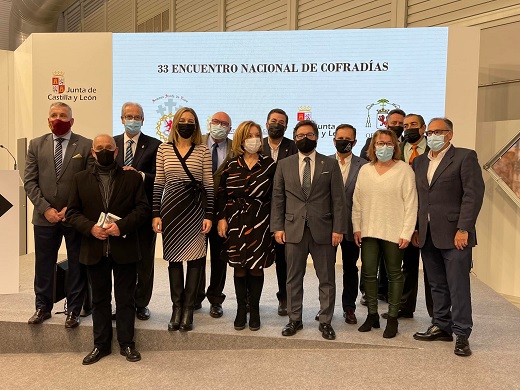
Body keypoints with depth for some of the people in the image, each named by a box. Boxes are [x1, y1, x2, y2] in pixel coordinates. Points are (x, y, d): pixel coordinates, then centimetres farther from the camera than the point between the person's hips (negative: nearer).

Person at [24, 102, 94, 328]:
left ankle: (73, 310, 21)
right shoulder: (36, 145, 7)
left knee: (77, 265, 7)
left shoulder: (86, 145, -2)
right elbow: (30, 181, 3)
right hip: (45, 216, 3)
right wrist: (45, 208, -8)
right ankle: (43, 307, 29)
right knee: (43, 265, 12)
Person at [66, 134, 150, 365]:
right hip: (95, 250, 2)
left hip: (124, 249, -1)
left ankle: (127, 344, 21)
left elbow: (143, 208, -3)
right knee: (99, 299, 13)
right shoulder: (80, 179, 8)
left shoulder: (132, 177, 3)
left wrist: (122, 225, -17)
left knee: (126, 299, 8)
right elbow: (72, 211, 5)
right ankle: (101, 344, 25)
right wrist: (90, 227, -13)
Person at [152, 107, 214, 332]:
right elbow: (158, 184, 6)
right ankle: (177, 307, 20)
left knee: (195, 258, 3)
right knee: (173, 259, 8)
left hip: (195, 209, -1)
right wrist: (156, 214, 0)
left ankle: (188, 309, 15)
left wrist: (209, 215, -5)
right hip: (171, 208, 1)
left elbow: (208, 185, 1)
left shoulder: (203, 150, 1)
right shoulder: (164, 149, 5)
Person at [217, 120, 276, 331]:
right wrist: (222, 218, -3)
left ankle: (254, 309, 20)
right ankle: (241, 309, 21)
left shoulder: (269, 164, 1)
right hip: (236, 221, 1)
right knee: (239, 267, 7)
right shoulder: (231, 165, 4)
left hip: (260, 222, -1)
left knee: (256, 267, 3)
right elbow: (222, 194, 5)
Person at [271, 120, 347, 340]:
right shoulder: (284, 165, 8)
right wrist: (277, 227, -1)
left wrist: (338, 229, -5)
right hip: (293, 230, 1)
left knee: (327, 279, 6)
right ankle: (294, 320, 23)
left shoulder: (330, 165, 5)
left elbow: (338, 199, 2)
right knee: (293, 279, 9)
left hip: (323, 230, -1)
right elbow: (277, 198, 7)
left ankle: (325, 321, 20)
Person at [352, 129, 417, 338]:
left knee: (394, 274, 8)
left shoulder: (404, 170, -4)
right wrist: (356, 227, 3)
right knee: (368, 273, 6)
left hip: (394, 232, -3)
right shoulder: (365, 170, 8)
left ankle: (392, 318, 18)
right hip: (368, 232, 4)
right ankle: (372, 315, 21)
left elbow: (411, 203, -7)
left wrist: (407, 232, -12)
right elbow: (357, 201, 10)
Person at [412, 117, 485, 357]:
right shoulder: (419, 162, 15)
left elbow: (474, 194, -10)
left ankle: (462, 334, 10)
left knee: (458, 287, 0)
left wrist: (463, 229, -16)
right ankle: (441, 327, 25)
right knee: (437, 285, 14)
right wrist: (416, 229, 8)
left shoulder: (465, 157, -3)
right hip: (427, 235, 6)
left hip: (454, 235, -6)